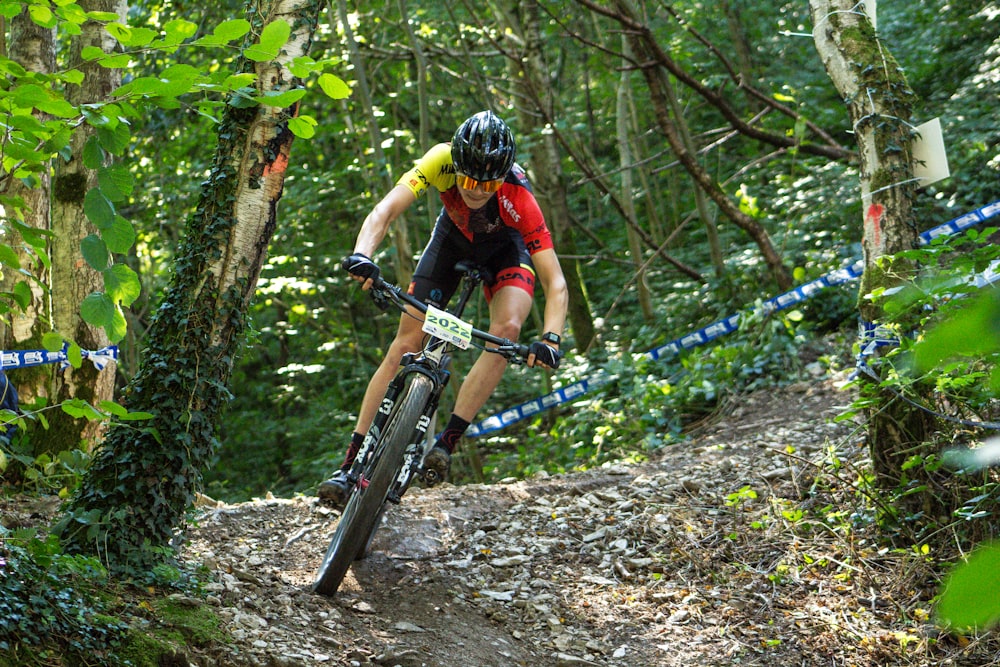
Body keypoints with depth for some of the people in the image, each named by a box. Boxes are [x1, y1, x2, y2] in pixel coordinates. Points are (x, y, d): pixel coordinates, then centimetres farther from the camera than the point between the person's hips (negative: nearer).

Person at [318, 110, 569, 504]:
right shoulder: (441, 161, -35)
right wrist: (361, 255, -61)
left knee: (507, 329, -30)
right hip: (452, 239, 2)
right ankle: (351, 465, -6)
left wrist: (551, 339, -54)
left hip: (505, 249, -1)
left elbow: (555, 284, -38)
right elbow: (385, 210, -42)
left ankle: (447, 443, -23)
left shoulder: (518, 199, -39)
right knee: (405, 346, -8)